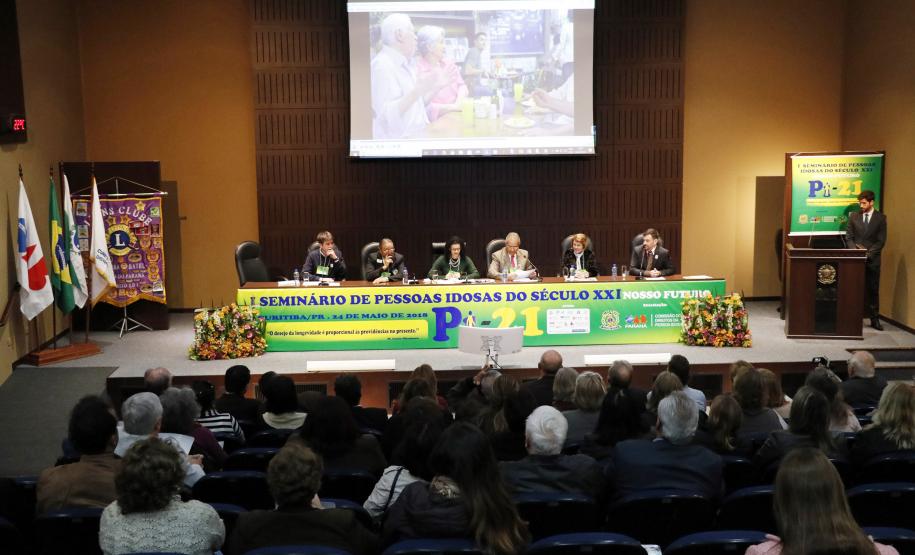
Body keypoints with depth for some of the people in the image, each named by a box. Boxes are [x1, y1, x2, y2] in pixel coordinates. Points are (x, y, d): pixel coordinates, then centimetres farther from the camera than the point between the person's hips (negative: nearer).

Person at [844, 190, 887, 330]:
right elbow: (849, 238, 5)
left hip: (872, 260, -1)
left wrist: (868, 254, -13)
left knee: (873, 290, 4)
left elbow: (881, 241, -3)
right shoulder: (853, 216, 7)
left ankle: (874, 319, 11)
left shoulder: (880, 217, 2)